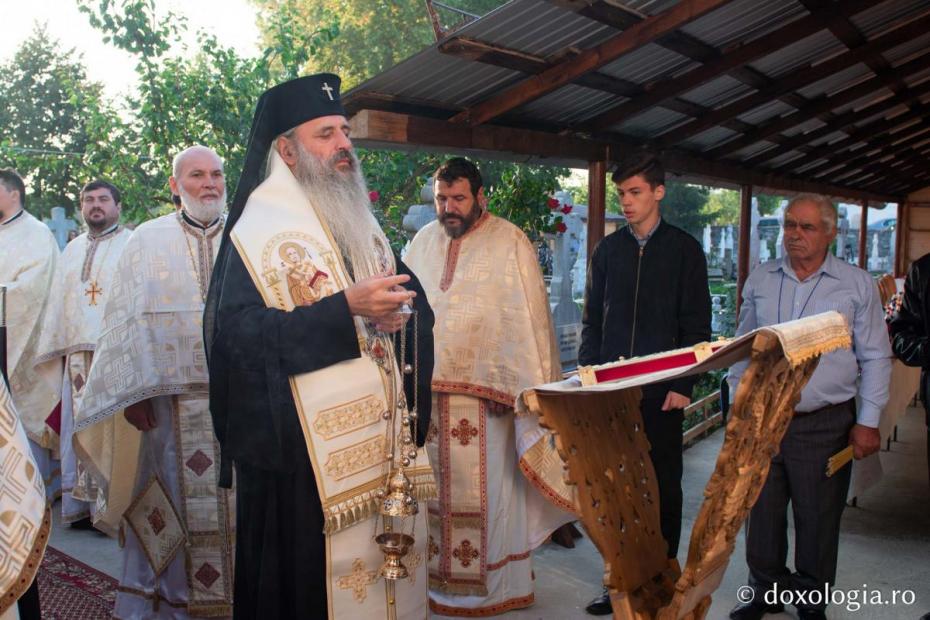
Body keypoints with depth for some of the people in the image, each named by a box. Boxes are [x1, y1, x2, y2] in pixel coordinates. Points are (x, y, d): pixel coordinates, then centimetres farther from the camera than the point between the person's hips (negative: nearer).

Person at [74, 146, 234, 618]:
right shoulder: (148, 240, 9)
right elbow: (126, 319, 5)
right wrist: (135, 392, -4)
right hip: (169, 397, 0)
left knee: (237, 497, 6)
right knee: (168, 500, 6)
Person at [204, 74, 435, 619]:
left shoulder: (362, 223, 15)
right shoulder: (258, 229, -8)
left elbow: (417, 304, 13)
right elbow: (238, 332, -19)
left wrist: (398, 311, -11)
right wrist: (346, 309, -25)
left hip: (384, 441, 7)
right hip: (303, 453, -6)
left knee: (390, 567, 12)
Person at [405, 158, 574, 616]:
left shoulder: (509, 243, -4)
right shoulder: (423, 243, 11)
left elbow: (528, 319, -7)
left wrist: (528, 391, -12)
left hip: (486, 391, -4)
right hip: (428, 388, 5)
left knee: (487, 487, 0)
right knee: (433, 484, 11)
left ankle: (496, 583, 16)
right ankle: (438, 576, 26)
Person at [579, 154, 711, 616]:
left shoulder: (684, 249, 1)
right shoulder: (608, 249, 10)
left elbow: (697, 325, -1)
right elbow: (592, 320, 12)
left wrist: (684, 384, -8)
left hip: (661, 391, -3)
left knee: (663, 487, 7)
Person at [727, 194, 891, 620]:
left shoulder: (857, 285, -2)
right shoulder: (760, 280, 5)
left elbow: (875, 358, 1)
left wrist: (868, 421, -3)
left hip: (825, 424, -2)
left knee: (817, 521, 9)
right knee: (762, 514, 12)